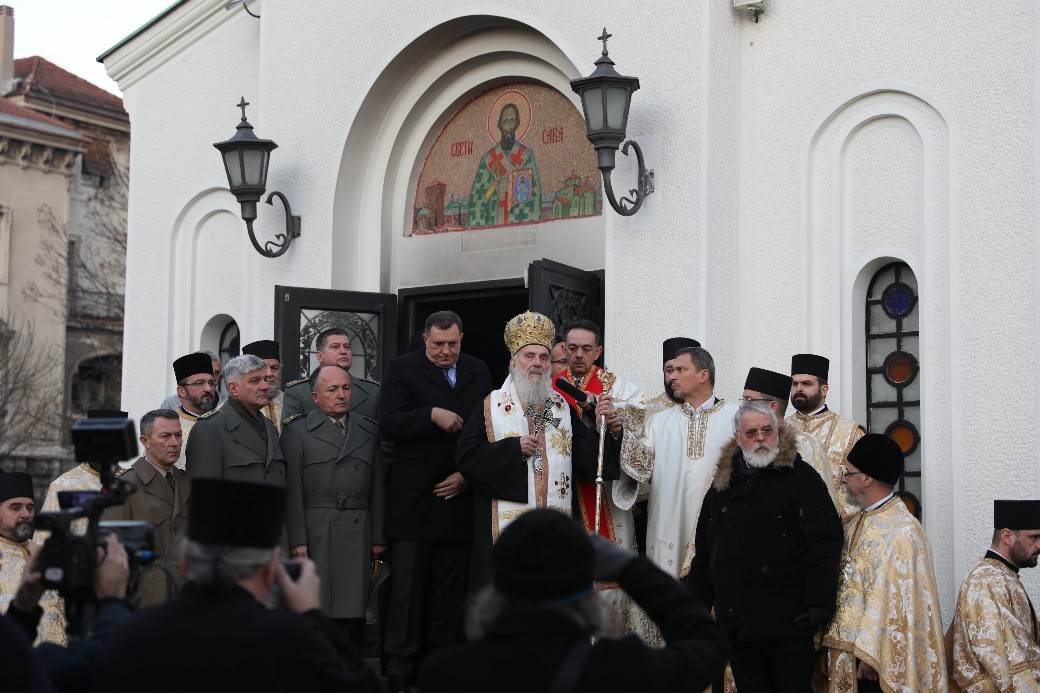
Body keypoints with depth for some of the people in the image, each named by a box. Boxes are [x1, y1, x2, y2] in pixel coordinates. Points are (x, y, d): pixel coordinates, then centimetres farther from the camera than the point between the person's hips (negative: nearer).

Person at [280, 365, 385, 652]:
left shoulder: (369, 430, 16)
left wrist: (378, 537, 8)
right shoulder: (297, 431, 4)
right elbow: (292, 490, -3)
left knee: (353, 614, 2)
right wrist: (297, 540, -9)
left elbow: (377, 487, 14)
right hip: (315, 533, -3)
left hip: (358, 533, 3)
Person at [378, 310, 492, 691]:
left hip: (459, 495, 4)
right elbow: (389, 424, -10)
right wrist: (433, 415, -22)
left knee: (451, 589, 7)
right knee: (407, 588, -4)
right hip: (413, 499, -3)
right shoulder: (402, 369, 1)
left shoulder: (478, 372, 12)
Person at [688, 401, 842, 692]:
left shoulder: (800, 478, -2)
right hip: (737, 621, 5)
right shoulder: (722, 486, 14)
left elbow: (825, 542, -10)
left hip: (788, 621, -5)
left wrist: (819, 604, -17)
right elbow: (704, 554, 18)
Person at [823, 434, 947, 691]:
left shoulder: (903, 531, -17)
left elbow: (895, 601, -21)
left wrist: (869, 654, -22)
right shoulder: (857, 524, 10)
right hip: (849, 647, 8)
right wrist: (835, 642, 12)